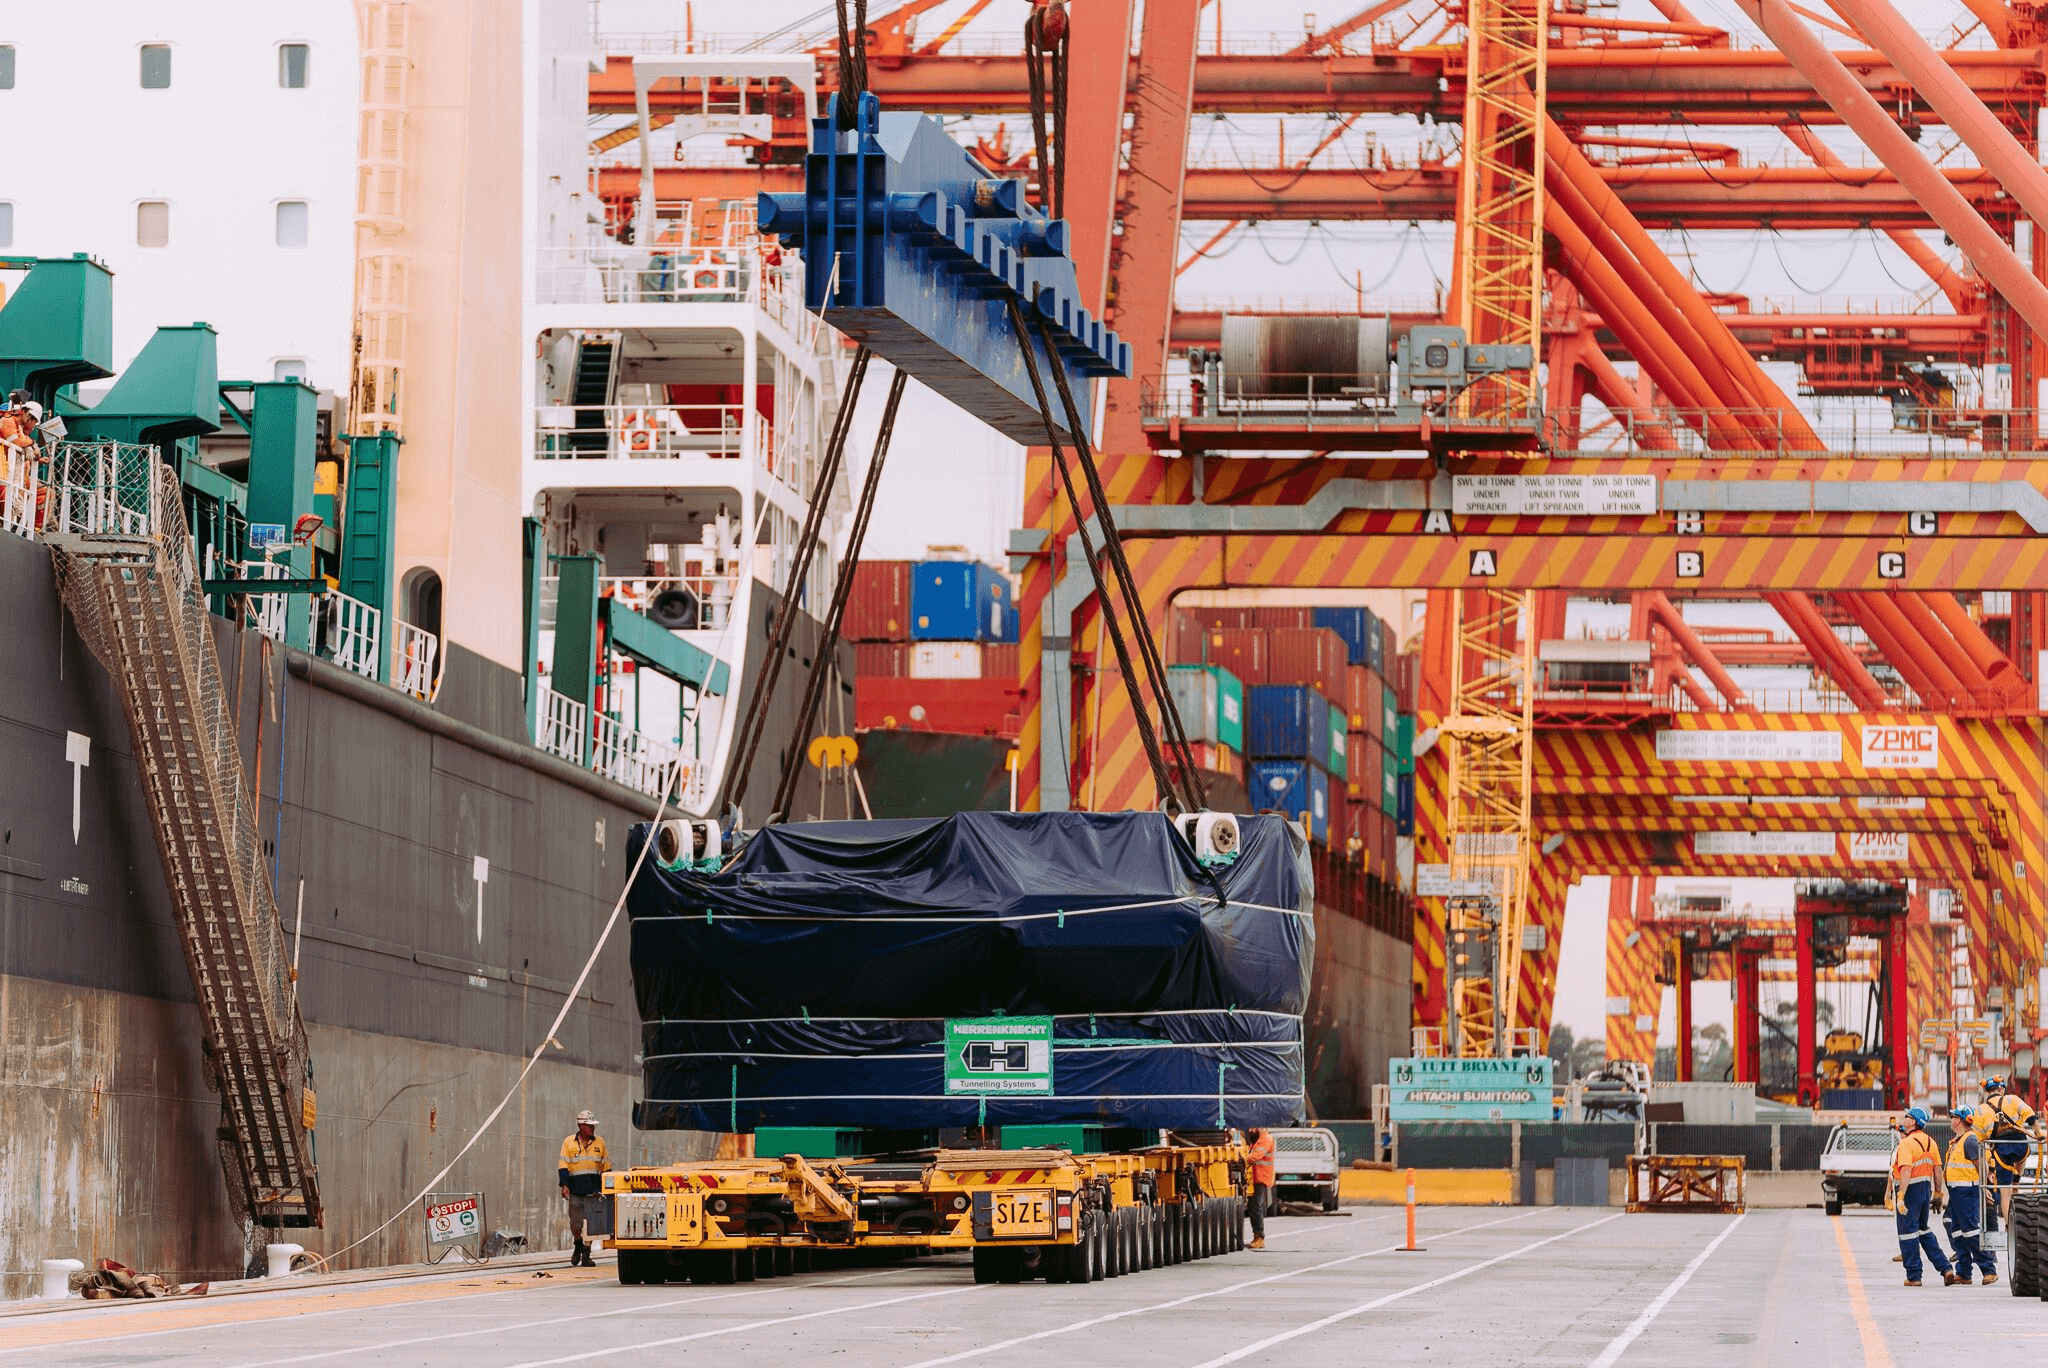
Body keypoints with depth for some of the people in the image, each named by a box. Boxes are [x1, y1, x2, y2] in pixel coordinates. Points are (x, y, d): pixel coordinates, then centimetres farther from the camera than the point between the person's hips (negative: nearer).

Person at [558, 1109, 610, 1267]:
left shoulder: (599, 1143, 11)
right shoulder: (569, 1143, 5)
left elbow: (606, 1167, 16)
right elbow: (564, 1166, 2)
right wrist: (564, 1185, -9)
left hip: (594, 1191, 1)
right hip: (575, 1190, -1)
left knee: (590, 1224, -5)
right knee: (575, 1224, 3)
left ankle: (586, 1254, 2)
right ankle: (578, 1247, 30)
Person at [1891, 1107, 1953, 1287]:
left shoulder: (1907, 1143, -16)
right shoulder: (1930, 1142, 8)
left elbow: (1906, 1171, -25)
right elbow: (1937, 1171, 12)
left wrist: (1901, 1196, -26)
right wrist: (1938, 1194, 19)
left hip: (1911, 1190, -8)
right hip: (1926, 1189, 8)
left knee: (1908, 1232, 1)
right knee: (1923, 1230, 20)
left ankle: (1913, 1277, 4)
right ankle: (1945, 1269, 13)